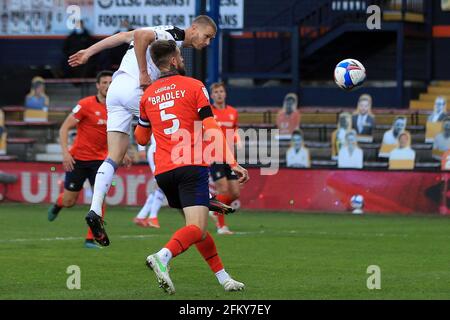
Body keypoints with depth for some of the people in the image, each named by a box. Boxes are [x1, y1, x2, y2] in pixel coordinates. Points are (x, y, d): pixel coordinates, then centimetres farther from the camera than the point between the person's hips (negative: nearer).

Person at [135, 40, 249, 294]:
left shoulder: (148, 95, 15)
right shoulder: (194, 86, 2)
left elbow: (141, 139, 25)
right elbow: (211, 129, -7)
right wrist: (232, 163, -8)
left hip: (163, 172, 6)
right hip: (191, 167, -6)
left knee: (197, 228, 18)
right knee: (197, 228, -16)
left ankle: (223, 277, 18)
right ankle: (163, 256, -41)